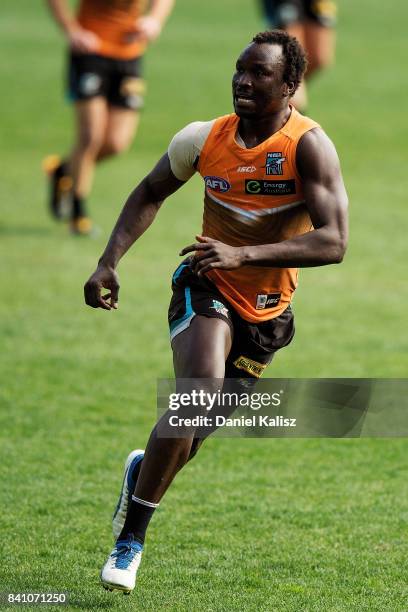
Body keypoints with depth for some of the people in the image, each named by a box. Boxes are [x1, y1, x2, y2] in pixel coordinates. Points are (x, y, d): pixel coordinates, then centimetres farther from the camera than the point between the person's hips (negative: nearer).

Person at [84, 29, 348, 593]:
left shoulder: (308, 145, -18)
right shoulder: (204, 138, -7)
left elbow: (333, 242, -26)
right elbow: (150, 194, 11)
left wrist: (243, 254, -36)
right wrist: (110, 262, -1)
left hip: (268, 310, 1)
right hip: (207, 288, 0)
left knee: (196, 426, 10)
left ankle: (144, 472, 48)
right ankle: (130, 538, -21)